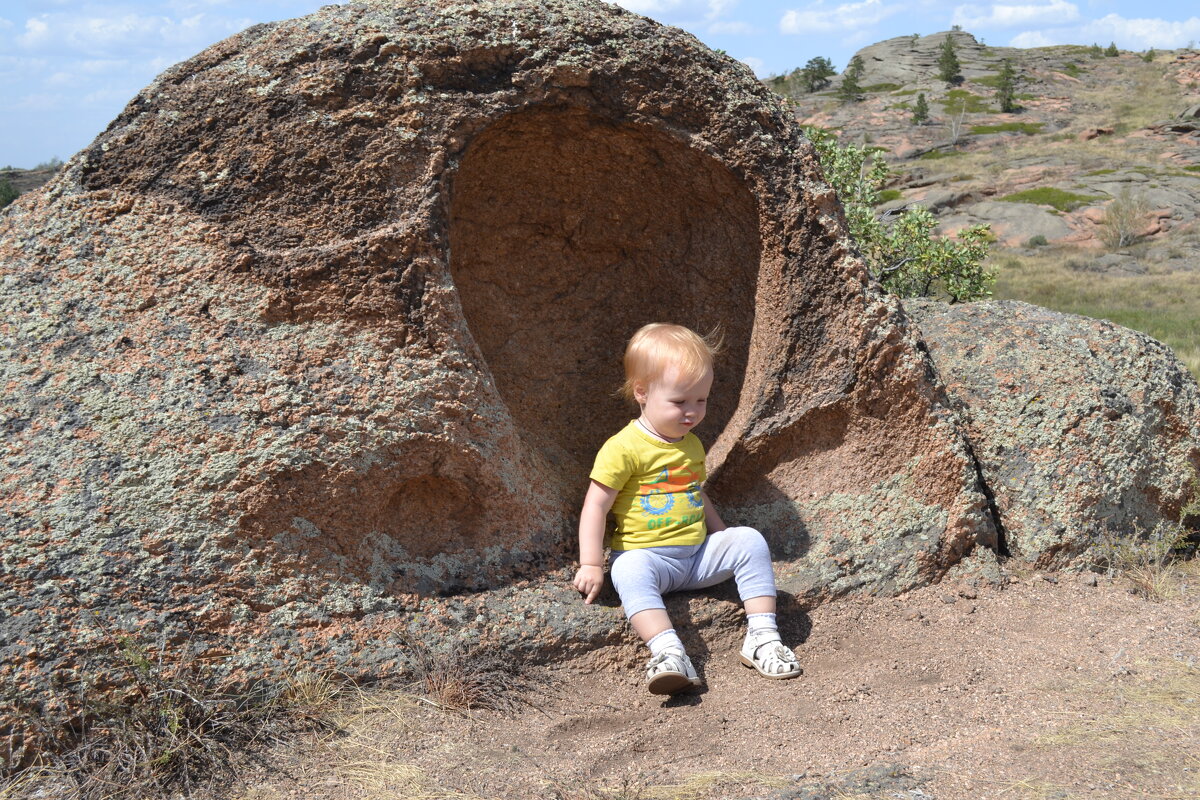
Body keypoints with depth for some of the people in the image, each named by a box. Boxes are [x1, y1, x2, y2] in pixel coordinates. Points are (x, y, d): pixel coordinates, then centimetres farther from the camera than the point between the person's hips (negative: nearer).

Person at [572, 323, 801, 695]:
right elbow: (596, 506, -12)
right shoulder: (623, 448, -10)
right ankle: (667, 651, -50)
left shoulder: (692, 446, 15)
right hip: (647, 554, -6)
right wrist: (591, 565, -17)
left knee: (750, 540, -14)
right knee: (631, 571, -38)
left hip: (700, 553, 6)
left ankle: (762, 636, -14)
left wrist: (723, 537, 26)